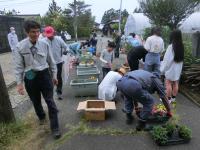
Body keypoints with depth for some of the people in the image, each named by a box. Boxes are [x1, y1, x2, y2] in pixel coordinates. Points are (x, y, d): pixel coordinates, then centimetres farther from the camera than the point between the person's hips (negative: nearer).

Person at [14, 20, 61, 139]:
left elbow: (51, 61, 3)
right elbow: (19, 66, -5)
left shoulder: (44, 44, -6)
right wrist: (19, 83, -6)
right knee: (36, 101, 21)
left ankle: (55, 128, 12)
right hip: (30, 77, 1)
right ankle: (41, 117, 53)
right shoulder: (20, 47, -10)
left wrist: (54, 76, 7)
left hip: (44, 75, 0)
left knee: (50, 101, -1)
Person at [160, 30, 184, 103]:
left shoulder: (171, 46, -19)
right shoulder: (181, 46, 3)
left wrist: (163, 69, -9)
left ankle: (168, 99, 11)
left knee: (168, 84, 3)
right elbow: (181, 58, 9)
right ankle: (173, 98, 25)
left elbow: (167, 59, -17)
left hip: (171, 69, -7)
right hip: (178, 69, 7)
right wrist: (179, 67, 17)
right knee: (175, 83, 13)